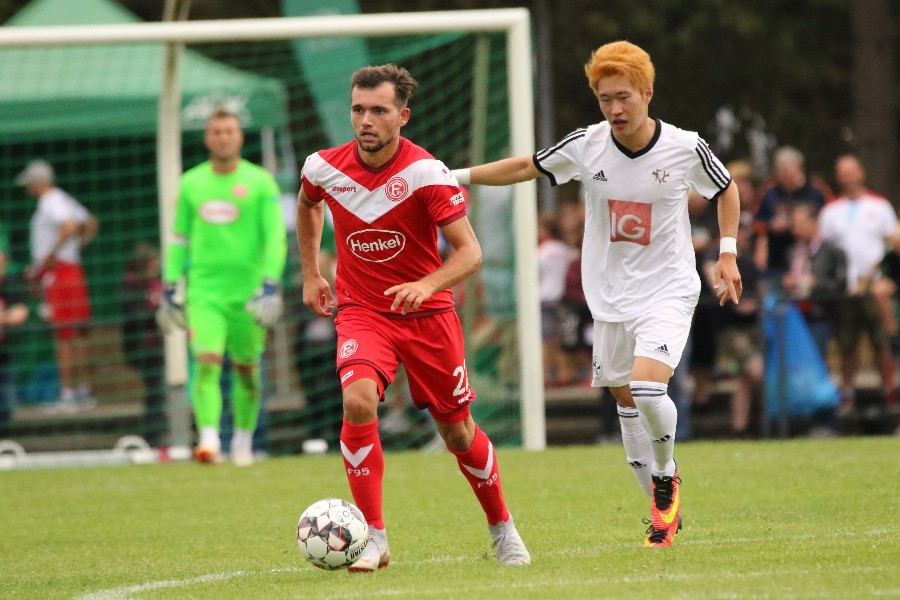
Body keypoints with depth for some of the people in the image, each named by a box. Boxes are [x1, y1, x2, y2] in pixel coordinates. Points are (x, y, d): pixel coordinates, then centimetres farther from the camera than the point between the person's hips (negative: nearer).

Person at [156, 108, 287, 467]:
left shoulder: (260, 182, -1)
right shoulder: (190, 183, 8)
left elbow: (275, 236, -4)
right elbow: (177, 238, 15)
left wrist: (270, 285, -14)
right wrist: (170, 287, 12)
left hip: (247, 290, -1)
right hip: (204, 292, 1)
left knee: (246, 368, 7)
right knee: (205, 362, -16)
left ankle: (243, 438, 25)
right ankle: (208, 440, -24)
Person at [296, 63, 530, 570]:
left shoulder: (427, 173, -20)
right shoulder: (324, 167, -9)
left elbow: (470, 252, -21)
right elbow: (306, 205, 18)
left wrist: (428, 285, -38)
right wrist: (310, 274, 16)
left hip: (427, 313, -1)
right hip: (361, 310, 1)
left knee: (457, 430, 8)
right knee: (358, 401, -26)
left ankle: (502, 527, 34)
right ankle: (374, 538, -18)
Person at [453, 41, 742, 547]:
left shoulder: (685, 148, -10)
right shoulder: (586, 146, -6)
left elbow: (726, 189, 9)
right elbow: (525, 168, 8)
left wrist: (728, 254, 3)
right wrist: (456, 176, 4)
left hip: (668, 290, -4)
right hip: (610, 294, 4)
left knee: (647, 386, -23)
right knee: (625, 399, 7)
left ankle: (667, 475, 5)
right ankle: (665, 509, 22)